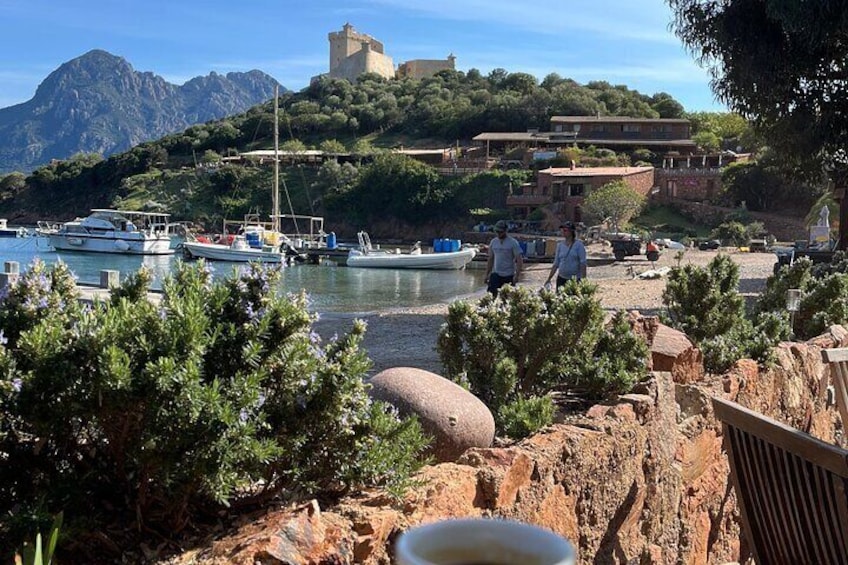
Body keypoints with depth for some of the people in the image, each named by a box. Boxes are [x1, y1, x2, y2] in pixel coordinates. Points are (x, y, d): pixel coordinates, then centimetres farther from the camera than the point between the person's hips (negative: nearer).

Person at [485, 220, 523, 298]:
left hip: (509, 275, -3)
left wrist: (516, 275, -16)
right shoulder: (493, 242, 8)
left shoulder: (513, 242, -7)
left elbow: (519, 260, -8)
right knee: (492, 292, -14)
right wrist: (487, 274, 12)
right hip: (496, 274, 3)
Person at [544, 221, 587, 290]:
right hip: (561, 278, 4)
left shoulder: (578, 244, -4)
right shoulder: (560, 245, 8)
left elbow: (583, 263, -8)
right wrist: (549, 279, 10)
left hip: (574, 279, -4)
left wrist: (583, 280, -15)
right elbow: (556, 264, 13)